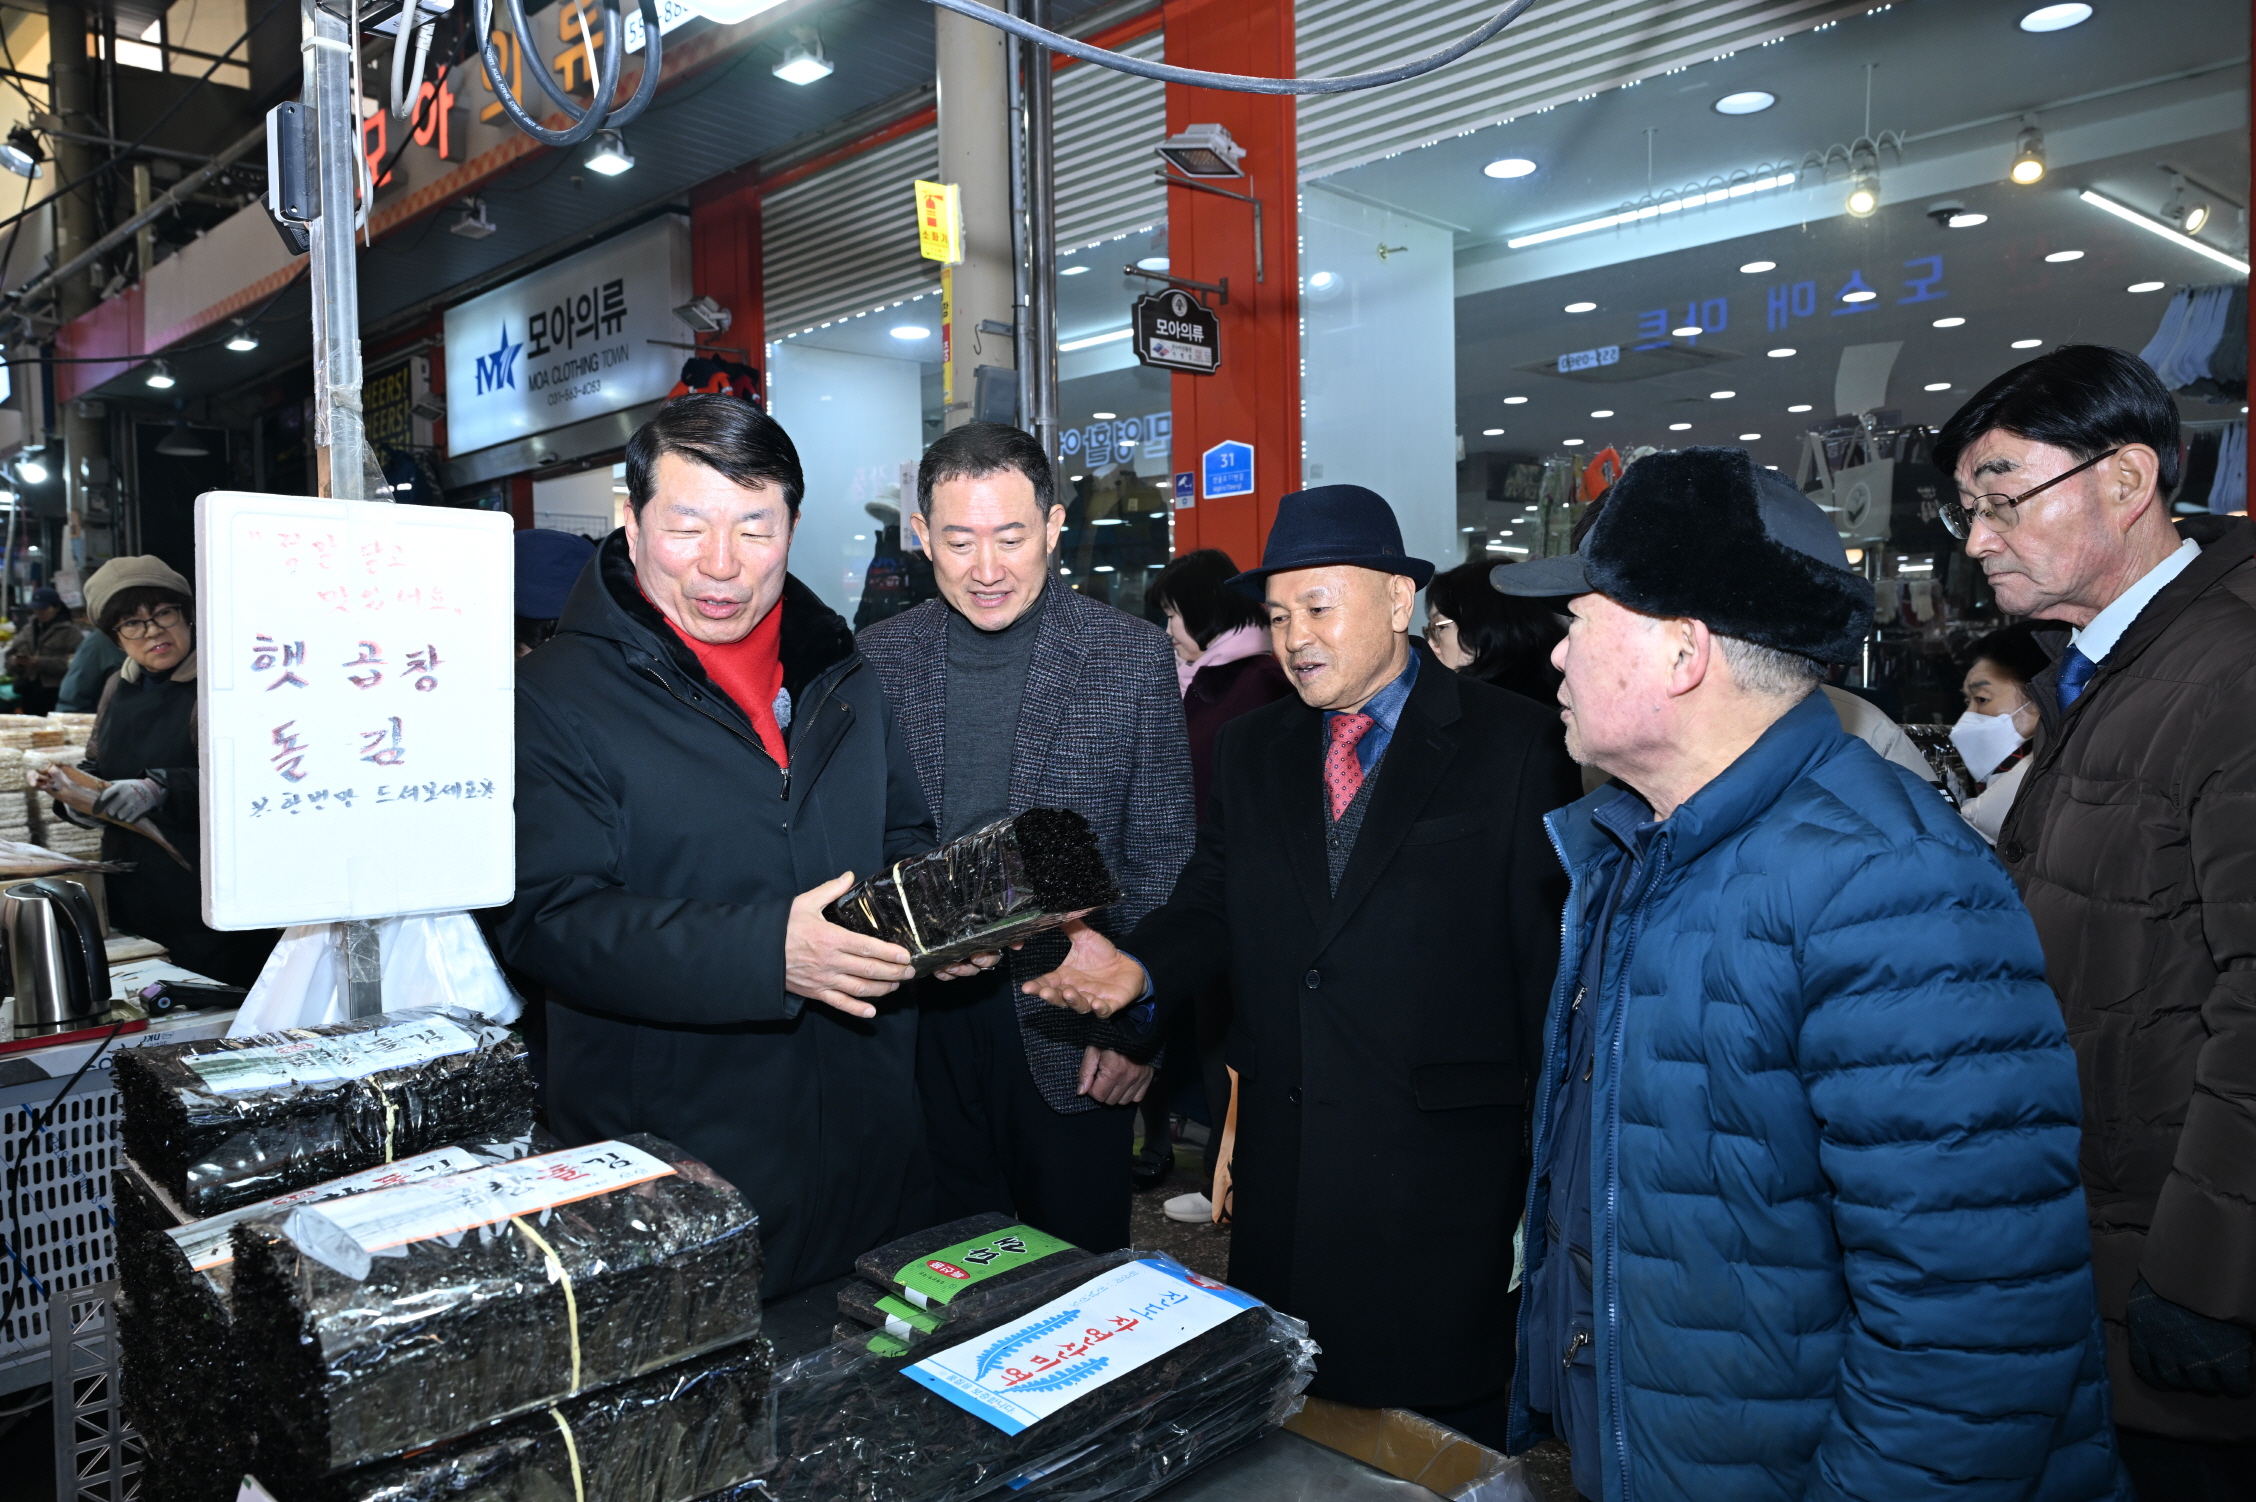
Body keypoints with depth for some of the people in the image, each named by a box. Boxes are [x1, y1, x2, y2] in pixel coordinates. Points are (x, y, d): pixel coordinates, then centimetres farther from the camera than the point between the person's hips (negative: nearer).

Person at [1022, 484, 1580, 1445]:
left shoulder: (1513, 746, -5)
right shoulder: (1249, 753, 10)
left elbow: (1548, 950, -7)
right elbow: (1211, 907, 7)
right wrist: (1138, 968, -14)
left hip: (1441, 1161, -4)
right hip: (1280, 1161, 5)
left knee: (1436, 1427, 10)